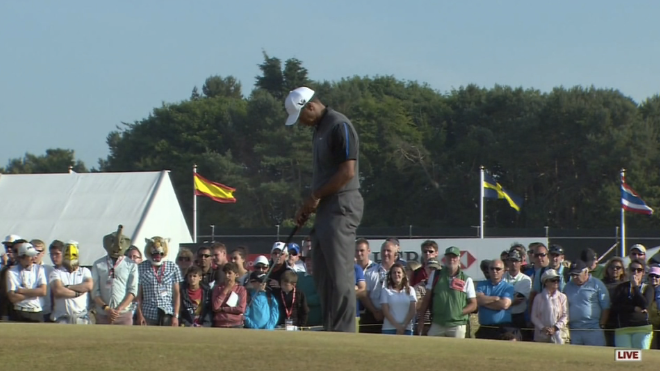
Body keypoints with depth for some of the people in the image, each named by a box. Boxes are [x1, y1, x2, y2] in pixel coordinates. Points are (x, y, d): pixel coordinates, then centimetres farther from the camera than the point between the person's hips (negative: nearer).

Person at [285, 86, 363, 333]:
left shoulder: (340, 127, -13)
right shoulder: (319, 129, 17)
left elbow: (348, 172, -20)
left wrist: (316, 196, -12)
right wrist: (309, 205, 13)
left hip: (341, 207, -10)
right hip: (324, 209, 10)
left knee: (340, 273, -10)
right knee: (322, 273, 12)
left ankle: (344, 333, -10)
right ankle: (330, 330, 16)